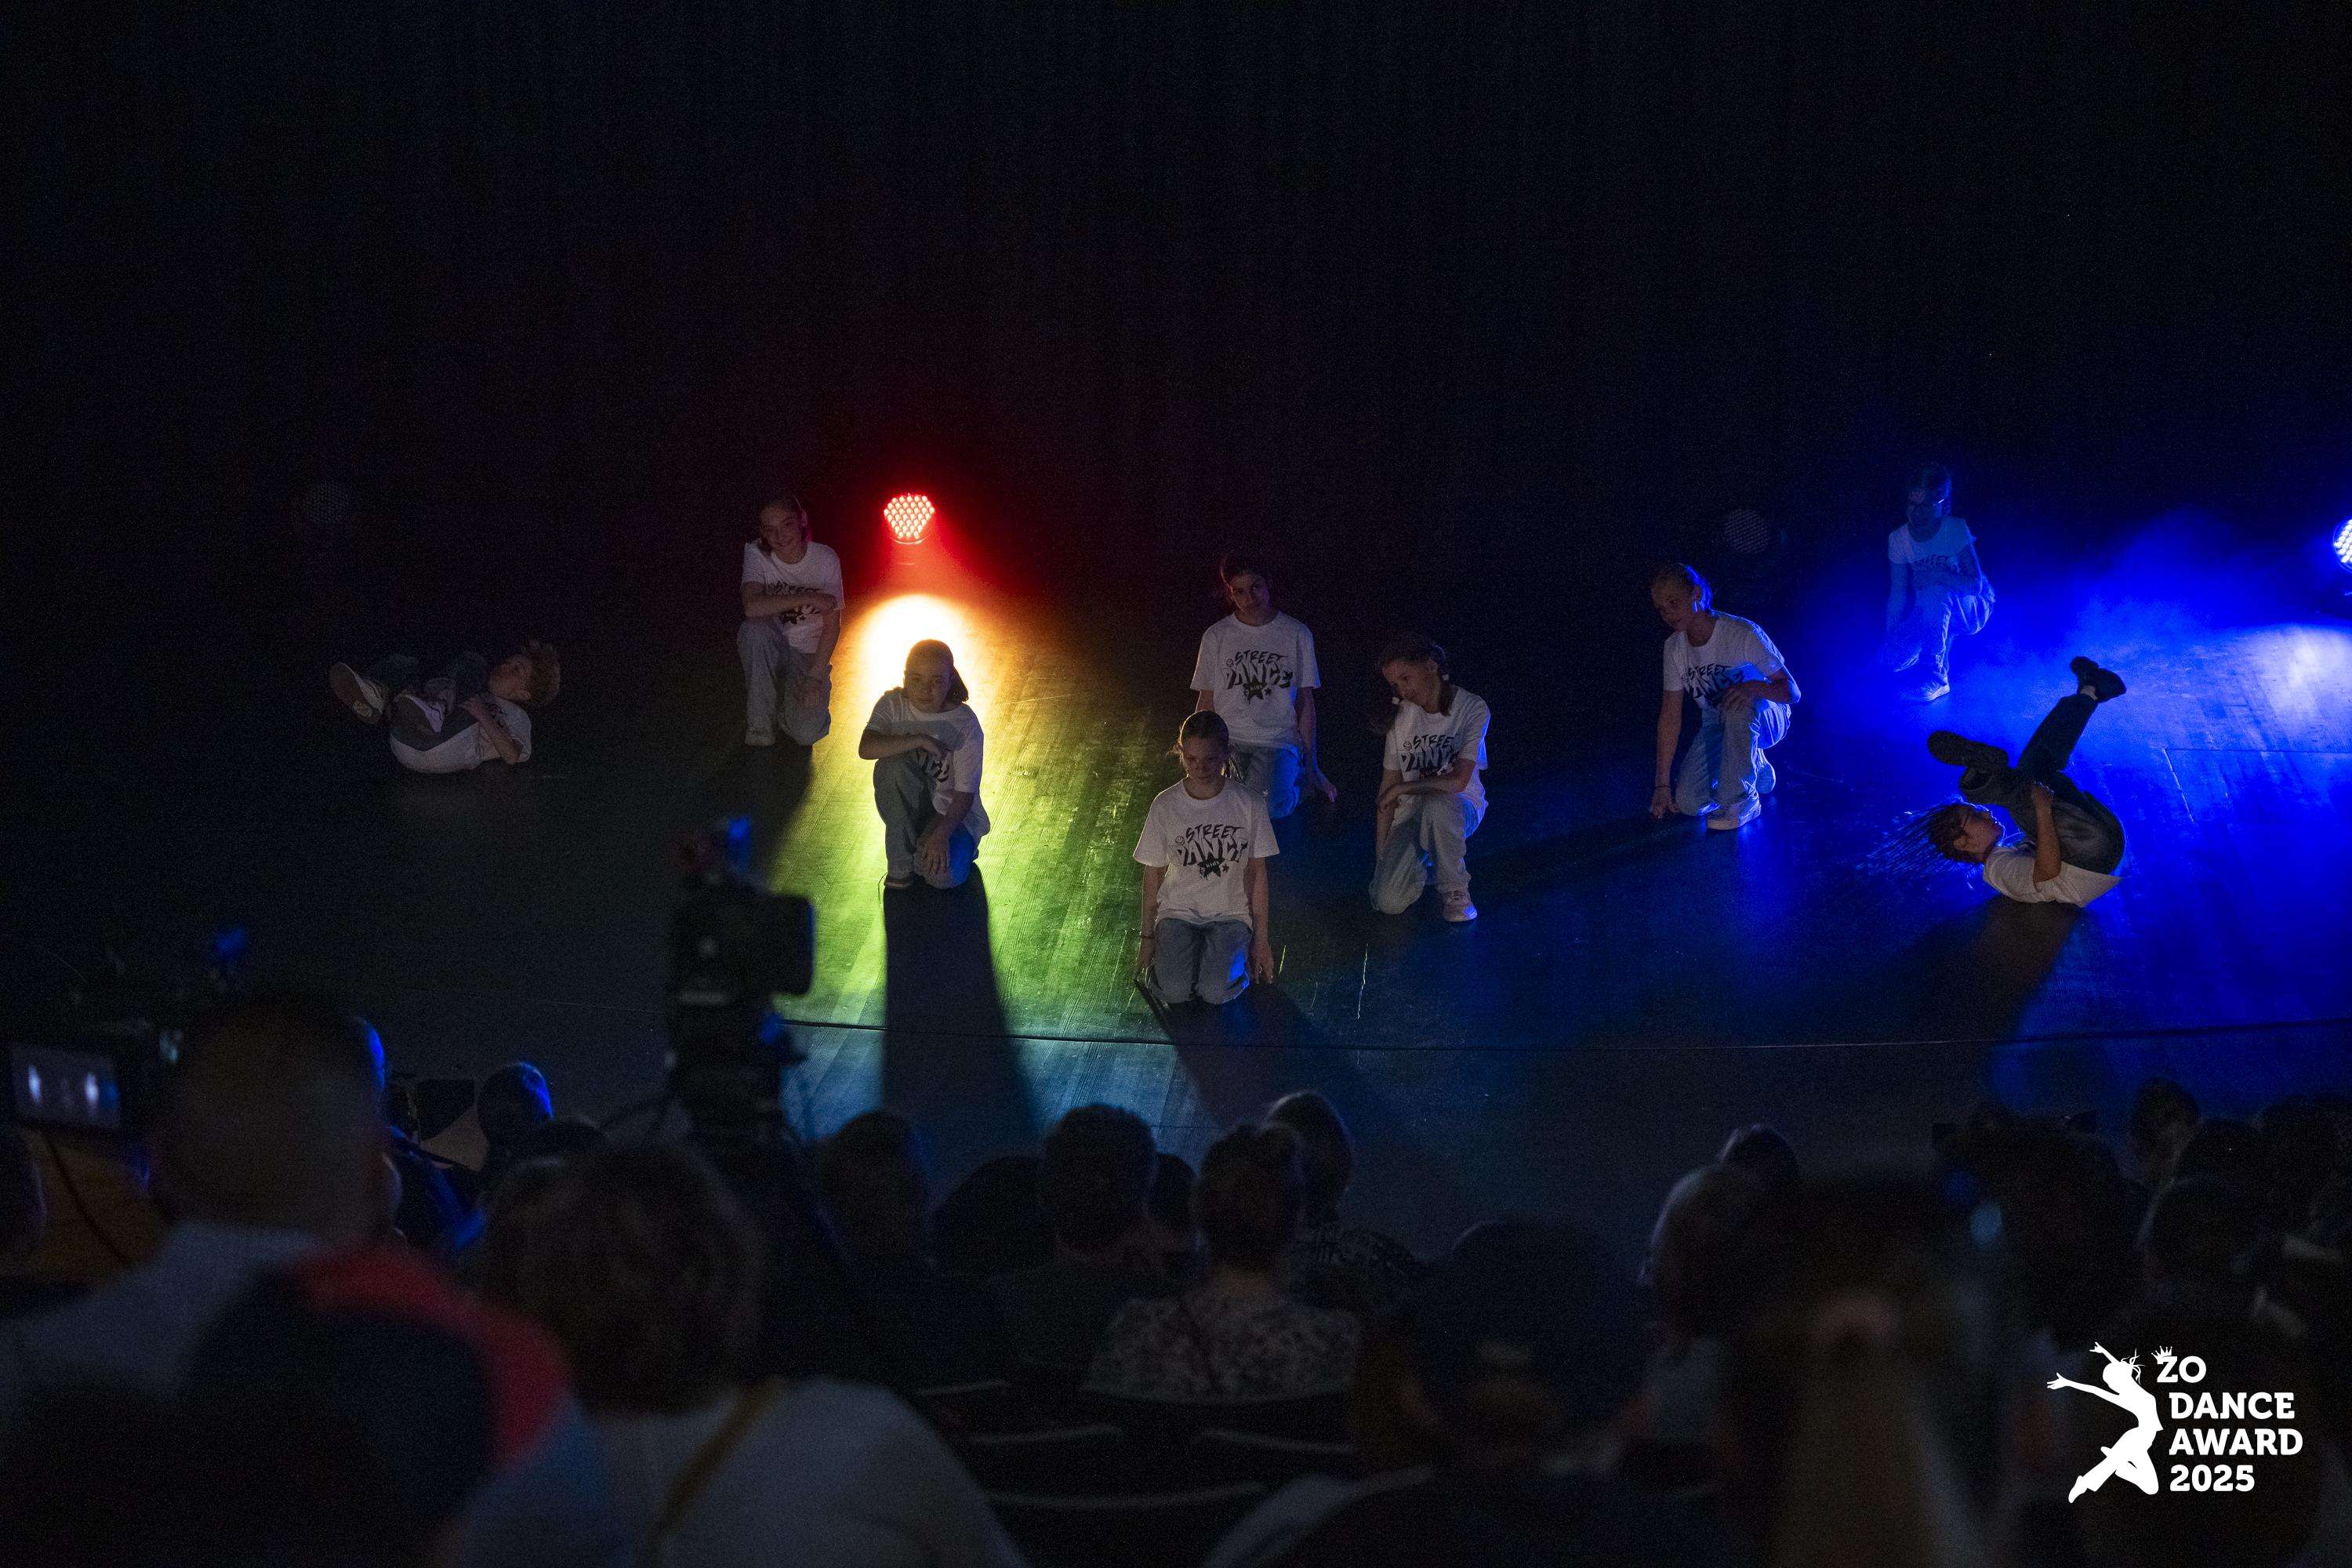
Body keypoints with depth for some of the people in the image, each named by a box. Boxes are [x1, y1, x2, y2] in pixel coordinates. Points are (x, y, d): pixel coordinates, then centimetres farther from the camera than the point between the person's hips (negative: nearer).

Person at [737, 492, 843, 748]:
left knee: (807, 734, -22)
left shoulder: (825, 559, -11)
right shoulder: (757, 554, -12)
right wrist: (809, 598, -30)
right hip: (768, 649, 0)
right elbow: (752, 606, -30)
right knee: (755, 628, -37)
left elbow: (832, 625, -8)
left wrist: (815, 675, -17)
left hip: (809, 653, 0)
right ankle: (758, 727, -21)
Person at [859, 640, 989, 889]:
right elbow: (866, 748, -29)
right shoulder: (893, 704, -11)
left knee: (944, 875, -32)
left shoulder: (965, 724, -17)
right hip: (908, 807, 3)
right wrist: (918, 741, -34)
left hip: (952, 813, -3)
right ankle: (901, 863, -17)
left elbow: (966, 792, -18)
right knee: (894, 761, -30)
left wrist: (941, 834, -31)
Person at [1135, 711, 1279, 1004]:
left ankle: (1231, 957, 8)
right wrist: (1148, 938, 6)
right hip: (1178, 911, 1)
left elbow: (1256, 872, 1)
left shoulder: (1250, 804, -8)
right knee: (1175, 991, -24)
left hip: (1230, 913, 0)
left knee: (1216, 992, -25)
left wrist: (1261, 938, 3)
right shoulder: (1165, 806, -6)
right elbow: (1153, 873, 3)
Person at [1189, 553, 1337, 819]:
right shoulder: (1216, 637, 9)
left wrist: (1311, 765, 8)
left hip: (1278, 742, -1)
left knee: (1267, 805, -32)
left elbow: (1305, 702, 10)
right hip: (1228, 739, 1)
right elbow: (1206, 702, 12)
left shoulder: (1297, 635, 8)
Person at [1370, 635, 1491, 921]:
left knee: (1436, 804, -42)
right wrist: (1381, 857, 0)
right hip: (1411, 814, 3)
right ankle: (1422, 863, 17)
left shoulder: (1472, 709, -12)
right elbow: (1388, 786, 3)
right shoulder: (1402, 715, 2)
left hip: (1460, 807, -3)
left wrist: (1401, 788, -13)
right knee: (1389, 902, -20)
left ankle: (1454, 890, -16)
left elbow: (1457, 781, -22)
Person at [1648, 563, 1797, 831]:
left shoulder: (1742, 633, -22)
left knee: (1738, 702, -41)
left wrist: (1751, 687, -43)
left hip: (1766, 719, -5)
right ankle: (1757, 772, 15)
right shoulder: (1675, 648, -6)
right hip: (1716, 727, 5)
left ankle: (1741, 801, -24)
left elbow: (1791, 692, -20)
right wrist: (1662, 783, -8)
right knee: (1688, 803, -16)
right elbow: (1670, 716, -4)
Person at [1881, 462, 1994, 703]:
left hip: (1971, 610, -4)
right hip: (1929, 615, 4)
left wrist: (1937, 575, -39)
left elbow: (1975, 584, -24)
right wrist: (1889, 639, -14)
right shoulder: (1898, 539, -9)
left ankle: (1936, 678, -28)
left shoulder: (1955, 529, -19)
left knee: (1935, 591, -38)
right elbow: (1897, 595, -7)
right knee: (1894, 660, -21)